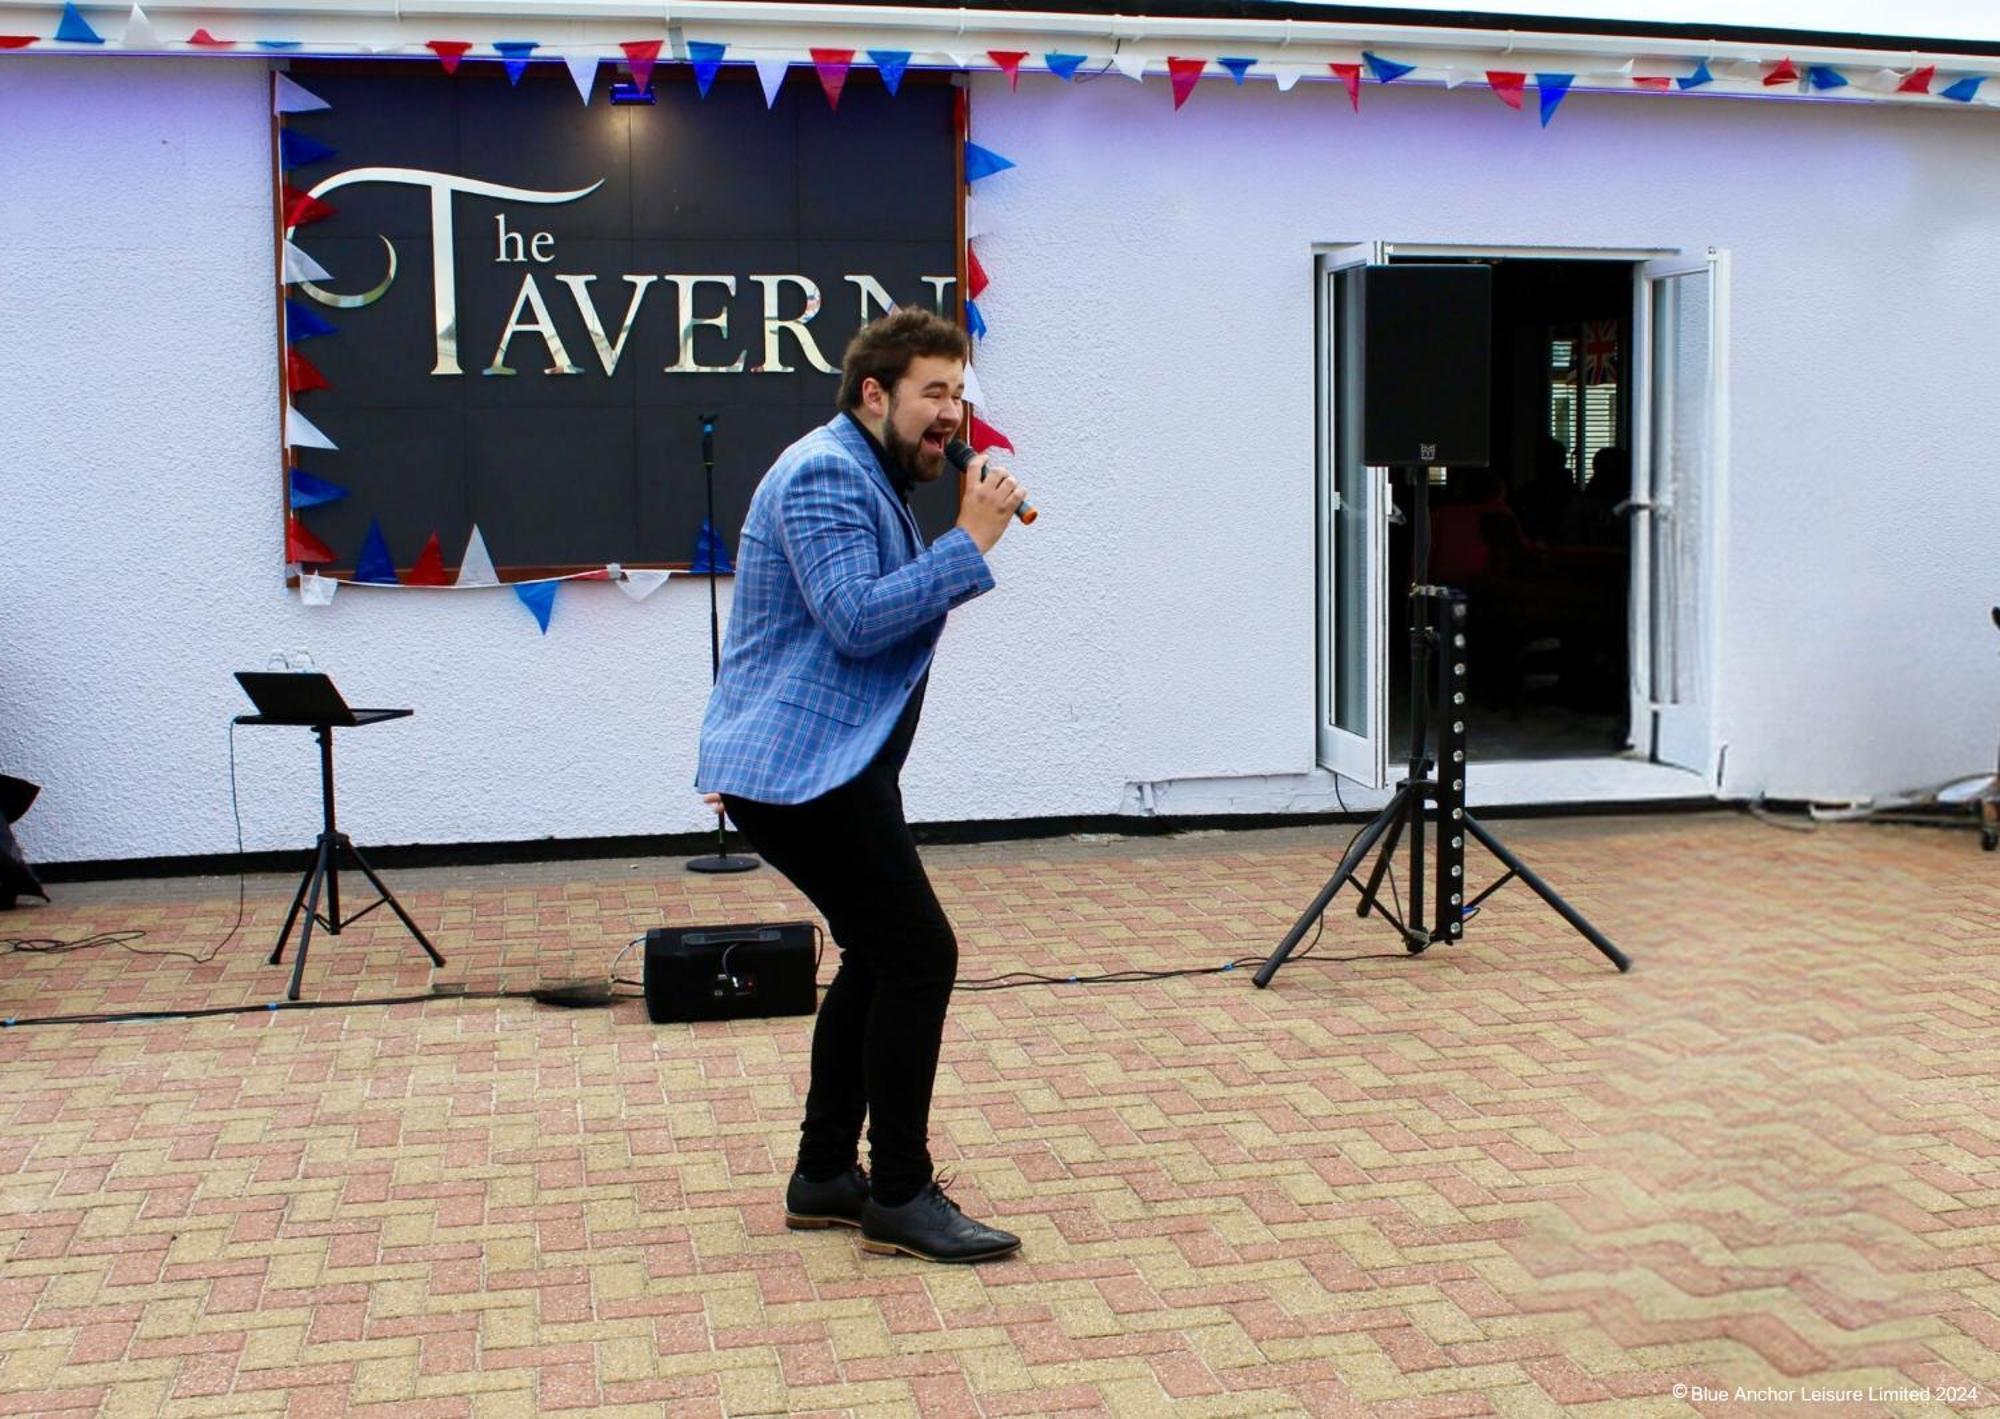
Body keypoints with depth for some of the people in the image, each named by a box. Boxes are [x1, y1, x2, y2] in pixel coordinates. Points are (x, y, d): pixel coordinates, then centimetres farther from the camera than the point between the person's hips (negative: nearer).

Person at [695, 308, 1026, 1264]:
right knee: (920, 954, -11)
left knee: (878, 956, 14)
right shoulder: (826, 475, -14)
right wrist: (971, 542, -22)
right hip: (801, 770, -11)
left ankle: (825, 1175, 22)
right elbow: (856, 622, -25)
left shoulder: (868, 478, 20)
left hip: (819, 763, 11)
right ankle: (901, 1199, -3)